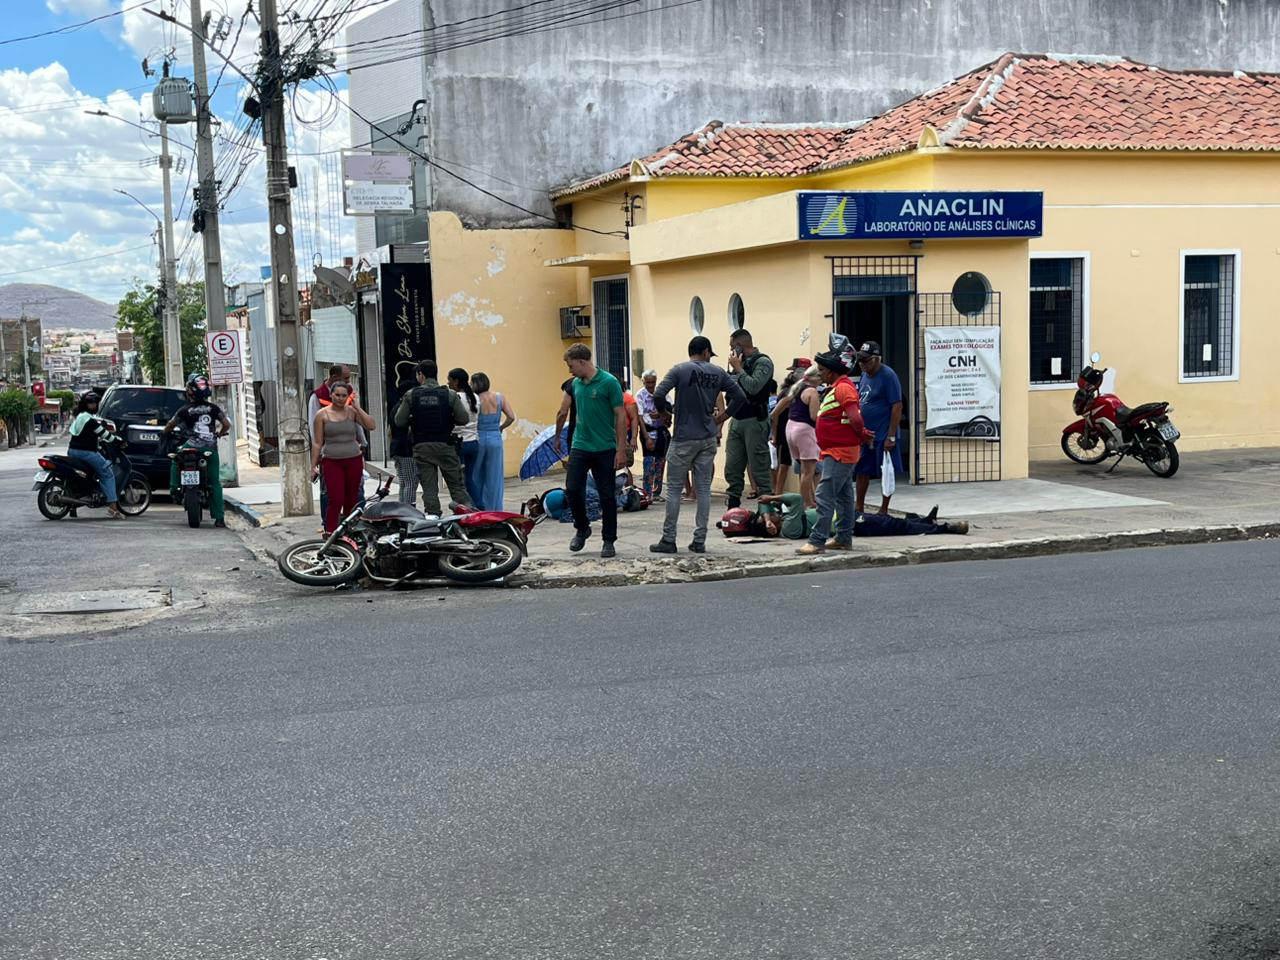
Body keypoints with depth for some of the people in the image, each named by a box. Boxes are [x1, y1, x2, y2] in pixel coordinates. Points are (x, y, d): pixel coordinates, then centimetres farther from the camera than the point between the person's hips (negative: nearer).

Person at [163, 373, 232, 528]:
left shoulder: (185, 410, 3)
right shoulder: (213, 408, 8)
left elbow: (169, 427, 10)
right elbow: (227, 425, 7)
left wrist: (166, 433, 32)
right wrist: (219, 434, 27)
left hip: (193, 446, -2)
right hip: (211, 448, 2)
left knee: (175, 462, 29)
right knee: (215, 483, 6)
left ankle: (174, 488, 13)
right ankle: (219, 517, 1)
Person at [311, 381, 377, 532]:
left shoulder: (352, 411, 5)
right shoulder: (322, 415, 2)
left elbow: (371, 425, -10)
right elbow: (317, 443, 3)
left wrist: (357, 406, -8)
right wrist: (313, 466, 1)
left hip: (354, 460, 2)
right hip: (332, 462, -2)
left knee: (351, 501, 6)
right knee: (336, 500, -13)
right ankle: (329, 535, -11)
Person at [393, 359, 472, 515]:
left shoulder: (411, 395, -2)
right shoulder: (449, 394, -3)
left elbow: (399, 421, -1)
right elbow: (464, 418, -5)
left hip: (422, 446, 0)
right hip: (445, 445, 0)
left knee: (429, 488, 4)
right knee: (457, 485, 5)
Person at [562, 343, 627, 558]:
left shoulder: (609, 382, -11)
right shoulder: (576, 384, 8)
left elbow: (621, 417, -11)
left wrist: (621, 450, -14)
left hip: (604, 449, -5)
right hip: (580, 447, 5)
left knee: (607, 496, 2)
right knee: (573, 489, -3)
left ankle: (608, 541, 12)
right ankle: (582, 528, 20)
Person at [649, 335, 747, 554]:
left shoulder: (679, 370, -6)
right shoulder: (717, 373, 4)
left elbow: (658, 395, -17)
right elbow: (740, 397, 4)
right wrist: (721, 418, 10)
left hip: (683, 438, -3)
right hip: (708, 438, 4)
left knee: (674, 488, 3)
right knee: (703, 489, 8)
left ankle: (668, 540, 4)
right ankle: (700, 540, 8)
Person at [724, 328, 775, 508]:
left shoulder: (762, 362, -6)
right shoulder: (740, 362, 15)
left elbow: (754, 387, -20)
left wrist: (738, 368, -13)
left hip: (754, 422, -8)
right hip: (736, 421, 8)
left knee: (759, 471, -7)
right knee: (732, 471, 8)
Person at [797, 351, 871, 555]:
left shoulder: (843, 388, -17)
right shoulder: (836, 388, 16)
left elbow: (855, 418, -25)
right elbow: (854, 419, 21)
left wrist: (860, 434, -8)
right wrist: (862, 434, 7)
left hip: (839, 453, -11)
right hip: (840, 452, 11)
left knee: (825, 496, -12)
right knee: (843, 496, 15)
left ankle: (817, 541, -13)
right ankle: (844, 538, 22)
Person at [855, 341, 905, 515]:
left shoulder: (888, 376, -13)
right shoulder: (864, 375, 11)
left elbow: (897, 407, -16)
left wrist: (891, 436, -19)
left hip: (882, 435, -8)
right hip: (864, 434, 8)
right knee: (861, 471, 11)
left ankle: (884, 510, 9)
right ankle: (859, 508, 20)